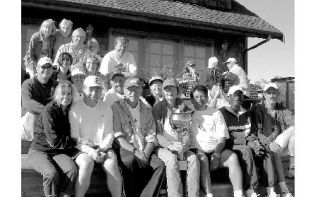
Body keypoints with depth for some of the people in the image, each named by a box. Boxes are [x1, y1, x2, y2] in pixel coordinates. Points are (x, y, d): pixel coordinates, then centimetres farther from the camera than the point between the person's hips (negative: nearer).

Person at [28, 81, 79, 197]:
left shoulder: (70, 110, 5)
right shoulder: (49, 110, -13)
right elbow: (54, 141, -17)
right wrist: (76, 141, -13)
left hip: (59, 152, 4)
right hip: (39, 150, -4)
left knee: (73, 170, -25)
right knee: (52, 173, -32)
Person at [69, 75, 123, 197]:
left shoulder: (106, 108, 9)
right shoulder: (75, 109, 0)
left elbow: (109, 134, 7)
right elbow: (75, 138, -4)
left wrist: (101, 149, -11)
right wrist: (90, 151, -17)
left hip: (103, 147, 2)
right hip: (83, 148, -2)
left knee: (112, 163, -26)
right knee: (87, 163, -32)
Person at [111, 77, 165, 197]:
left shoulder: (146, 110, 17)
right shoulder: (116, 107, 5)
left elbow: (151, 137, 10)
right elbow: (117, 136, -4)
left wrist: (145, 153, -9)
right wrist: (134, 151, -15)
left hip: (145, 152, 4)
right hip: (125, 150, -3)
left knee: (160, 165, -23)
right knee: (131, 161, -35)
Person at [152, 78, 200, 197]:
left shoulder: (183, 108, 11)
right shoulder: (158, 108, 2)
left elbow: (187, 132, 5)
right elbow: (157, 134, -6)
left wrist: (184, 145, -17)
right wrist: (171, 145, -23)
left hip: (180, 146, 3)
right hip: (162, 146, -3)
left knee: (193, 158, -25)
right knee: (172, 159, -32)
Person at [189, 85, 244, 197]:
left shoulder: (216, 113, 16)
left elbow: (222, 137, 8)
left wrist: (216, 153, -10)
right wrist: (198, 152, -15)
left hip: (216, 150, 3)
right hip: (198, 151, -2)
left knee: (233, 157, -23)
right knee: (203, 159, -33)